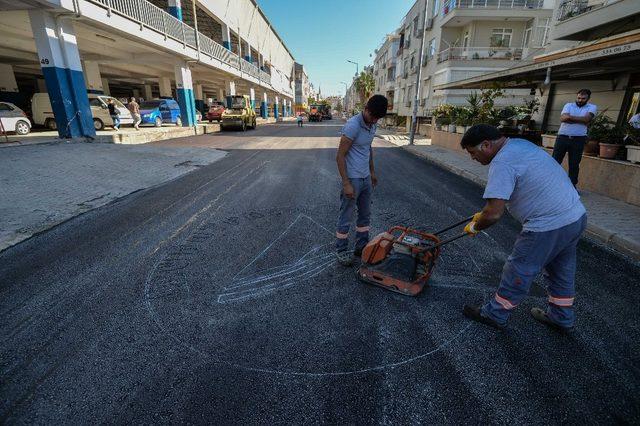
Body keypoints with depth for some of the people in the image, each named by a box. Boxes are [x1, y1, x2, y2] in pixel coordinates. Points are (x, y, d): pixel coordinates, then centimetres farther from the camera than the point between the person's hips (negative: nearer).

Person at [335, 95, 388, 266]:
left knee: (365, 214, 17)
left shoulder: (372, 125, 7)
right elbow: (340, 156, -20)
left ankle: (362, 246, 32)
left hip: (366, 178, 9)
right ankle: (341, 250, 19)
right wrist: (346, 183, -22)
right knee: (346, 217, 3)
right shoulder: (352, 126, -20)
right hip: (352, 179, -8)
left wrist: (372, 172, 22)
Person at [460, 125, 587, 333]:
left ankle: (495, 314, 23)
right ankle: (561, 317, 42)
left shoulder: (502, 163, -22)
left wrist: (474, 227, -8)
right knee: (562, 271, 24)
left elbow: (494, 214, -27)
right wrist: (484, 214, 20)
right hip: (577, 216, 10)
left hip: (549, 226, -10)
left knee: (518, 273, 6)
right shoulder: (518, 143, 10)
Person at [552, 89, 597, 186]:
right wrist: (580, 120, -10)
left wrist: (570, 117, -7)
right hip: (562, 137, 0)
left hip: (578, 139, 0)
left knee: (574, 164, 5)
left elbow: (586, 119, -11)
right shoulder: (569, 105, 10)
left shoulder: (592, 107, 8)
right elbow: (563, 118, -9)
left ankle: (572, 185, 14)